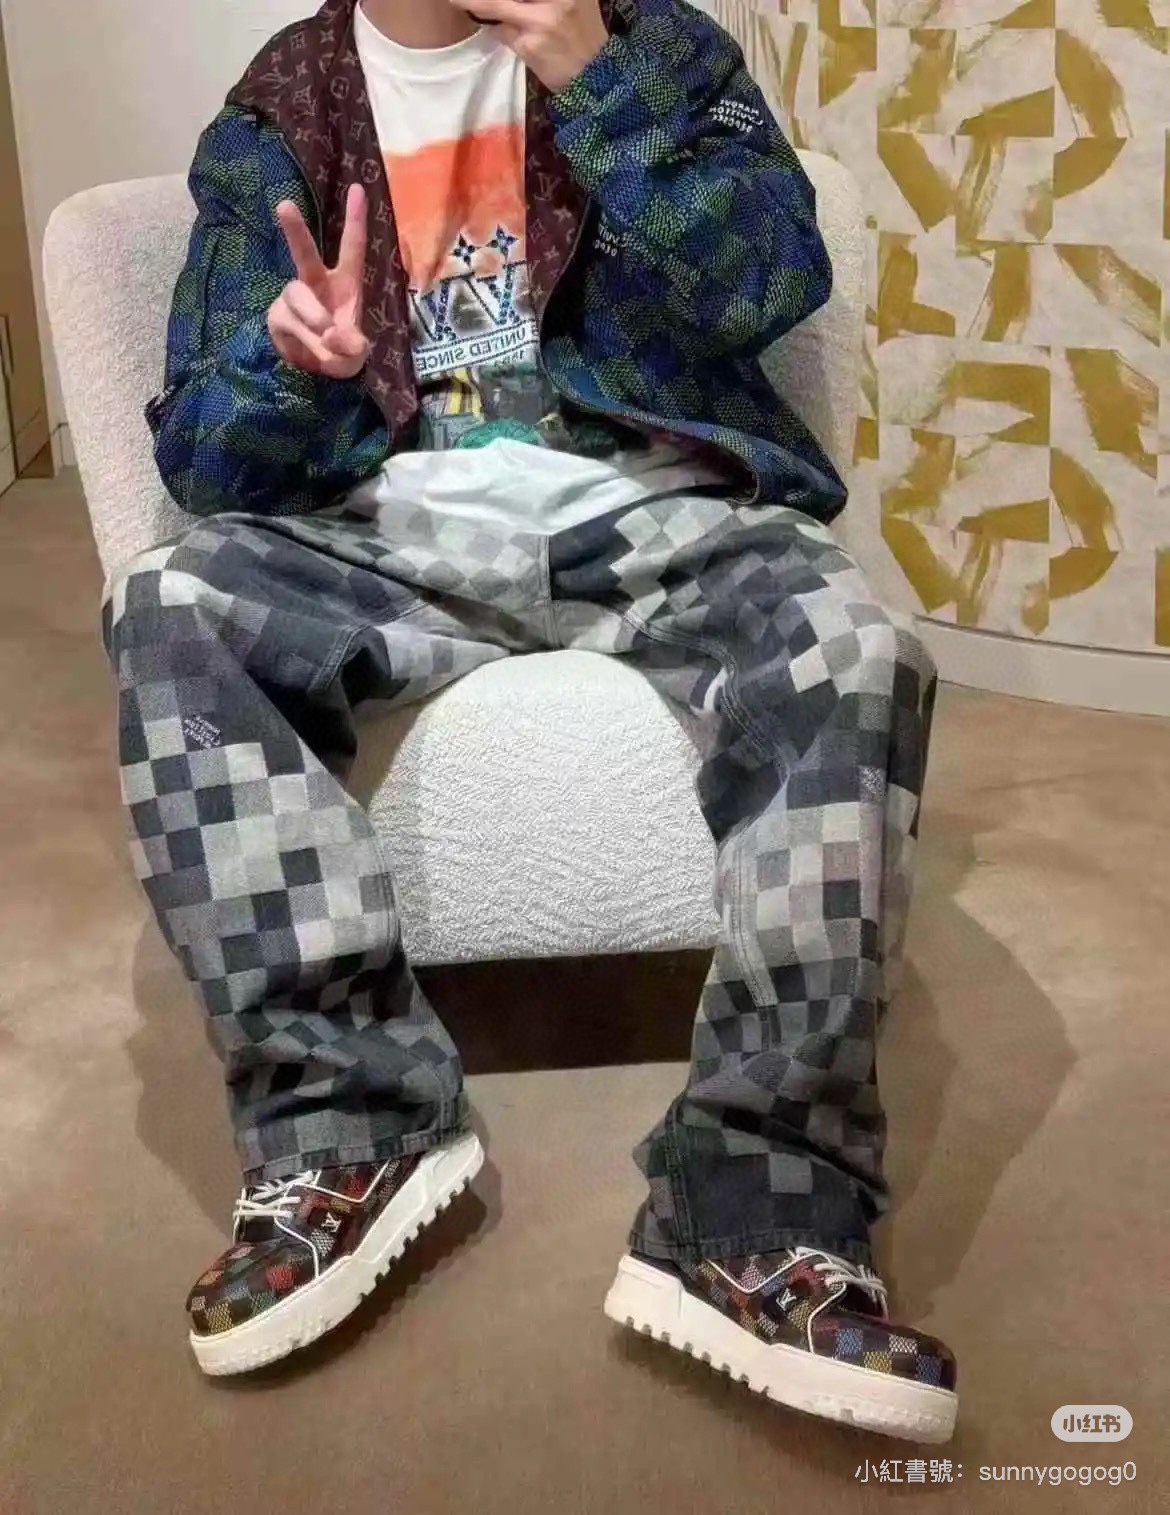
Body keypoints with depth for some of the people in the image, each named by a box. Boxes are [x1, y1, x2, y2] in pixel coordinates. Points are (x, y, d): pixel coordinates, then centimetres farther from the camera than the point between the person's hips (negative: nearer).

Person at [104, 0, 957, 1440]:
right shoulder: (270, 120, 12)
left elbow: (777, 283, -6)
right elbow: (202, 457, 5)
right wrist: (294, 366, -18)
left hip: (648, 519, -1)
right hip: (388, 541, 2)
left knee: (849, 648, -32)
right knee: (170, 606, -27)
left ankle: (751, 1224, -32)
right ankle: (347, 1122, -26)